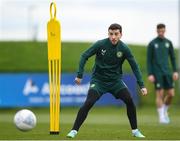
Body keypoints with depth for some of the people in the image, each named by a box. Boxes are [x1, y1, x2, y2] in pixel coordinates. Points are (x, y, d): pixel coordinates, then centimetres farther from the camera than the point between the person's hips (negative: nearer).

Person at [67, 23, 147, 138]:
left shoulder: (124, 49, -10)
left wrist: (142, 85, -9)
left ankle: (135, 131, 3)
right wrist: (80, 75, -13)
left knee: (129, 101, -14)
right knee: (88, 103, -21)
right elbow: (84, 56, -7)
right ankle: (74, 131, -12)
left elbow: (134, 66, -4)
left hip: (116, 80, 2)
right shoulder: (100, 44, -16)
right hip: (98, 79, -2)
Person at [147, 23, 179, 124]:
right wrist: (150, 74, -10)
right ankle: (161, 117, 1)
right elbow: (149, 60, -2)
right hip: (157, 73, -4)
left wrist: (175, 71, 4)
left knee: (171, 94, -2)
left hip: (167, 72, 4)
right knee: (160, 94, -6)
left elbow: (173, 58, 14)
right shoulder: (152, 44, -2)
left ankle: (165, 111, 22)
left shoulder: (168, 43, 9)